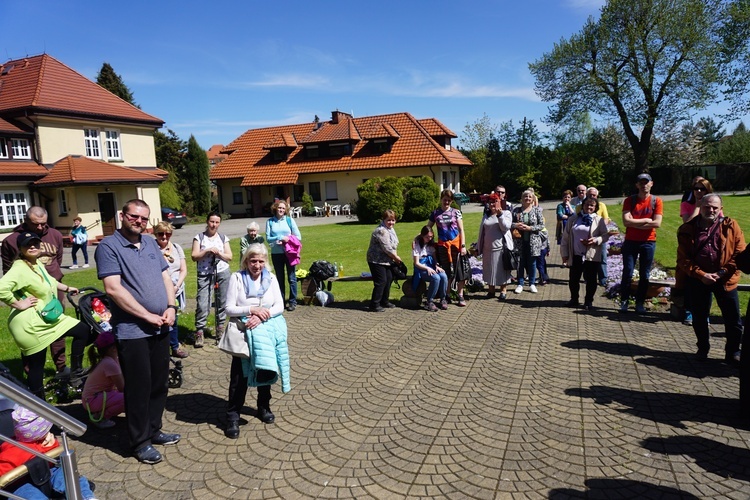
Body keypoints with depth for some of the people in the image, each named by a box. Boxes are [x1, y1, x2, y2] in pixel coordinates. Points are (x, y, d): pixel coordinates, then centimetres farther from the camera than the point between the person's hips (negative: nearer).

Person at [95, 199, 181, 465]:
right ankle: (140, 442, 21)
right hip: (132, 331, -6)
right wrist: (148, 316, -16)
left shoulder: (151, 243, 12)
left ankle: (154, 430, 33)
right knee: (139, 388, 5)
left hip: (160, 328, 7)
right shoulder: (108, 246, -9)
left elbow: (166, 276, 12)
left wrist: (171, 307, -4)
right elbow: (113, 288, -18)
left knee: (160, 383, 16)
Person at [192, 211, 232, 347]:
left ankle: (220, 328, 20)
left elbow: (229, 257, 7)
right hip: (205, 275, -2)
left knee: (222, 302, 7)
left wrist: (219, 253, -10)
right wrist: (207, 251, -14)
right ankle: (199, 332, -1)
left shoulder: (223, 238, 10)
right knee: (202, 304, -9)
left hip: (223, 273, 2)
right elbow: (194, 256, -2)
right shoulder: (199, 237, 4)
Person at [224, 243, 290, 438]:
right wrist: (252, 310, -20)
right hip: (243, 330, -3)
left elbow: (280, 306, 0)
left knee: (266, 368, 8)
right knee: (239, 375, -7)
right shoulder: (237, 278, -4)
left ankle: (264, 407, 27)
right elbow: (229, 309, -7)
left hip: (267, 329, 3)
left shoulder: (271, 278, 5)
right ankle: (233, 416, 4)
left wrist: (262, 316, -16)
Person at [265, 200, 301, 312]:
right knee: (279, 278, 10)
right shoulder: (270, 222, 4)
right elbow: (268, 238, -3)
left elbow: (298, 237, 0)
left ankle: (292, 301, 12)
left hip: (289, 252, -1)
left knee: (291, 278, 2)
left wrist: (287, 240, -13)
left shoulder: (290, 220, 2)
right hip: (276, 253, 1)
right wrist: (280, 238, -16)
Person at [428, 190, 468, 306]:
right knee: (446, 272, 7)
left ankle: (460, 296, 9)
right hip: (443, 245, 1)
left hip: (456, 244, -1)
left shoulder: (456, 212, 5)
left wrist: (463, 246, -5)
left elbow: (461, 230, 2)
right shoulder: (435, 213, 7)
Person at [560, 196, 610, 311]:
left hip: (592, 256, -2)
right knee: (573, 279, 8)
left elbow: (606, 235, -1)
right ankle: (574, 299, 26)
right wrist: (565, 254, 2)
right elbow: (566, 237, 7)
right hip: (576, 255, 2)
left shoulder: (599, 220, 1)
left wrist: (595, 240, -19)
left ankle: (589, 301, 18)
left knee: (591, 279, 5)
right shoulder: (573, 220, 8)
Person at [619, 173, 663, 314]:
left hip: (648, 242, 1)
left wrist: (635, 223, -11)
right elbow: (626, 221, -12)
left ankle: (640, 302, 15)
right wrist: (646, 220, -12)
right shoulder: (629, 200, 0)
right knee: (627, 273, 1)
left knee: (644, 275, 5)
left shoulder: (656, 201, 0)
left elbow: (657, 223, -11)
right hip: (630, 241, 0)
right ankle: (624, 301, 11)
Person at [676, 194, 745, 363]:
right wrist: (700, 274, -14)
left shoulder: (731, 226, 0)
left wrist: (722, 273, -12)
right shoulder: (687, 229, -1)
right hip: (698, 280, 0)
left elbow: (739, 253, -2)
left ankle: (732, 353, 22)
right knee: (699, 318, 11)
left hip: (725, 280, 0)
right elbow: (683, 259, -3)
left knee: (733, 319, 5)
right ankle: (702, 349, 30)